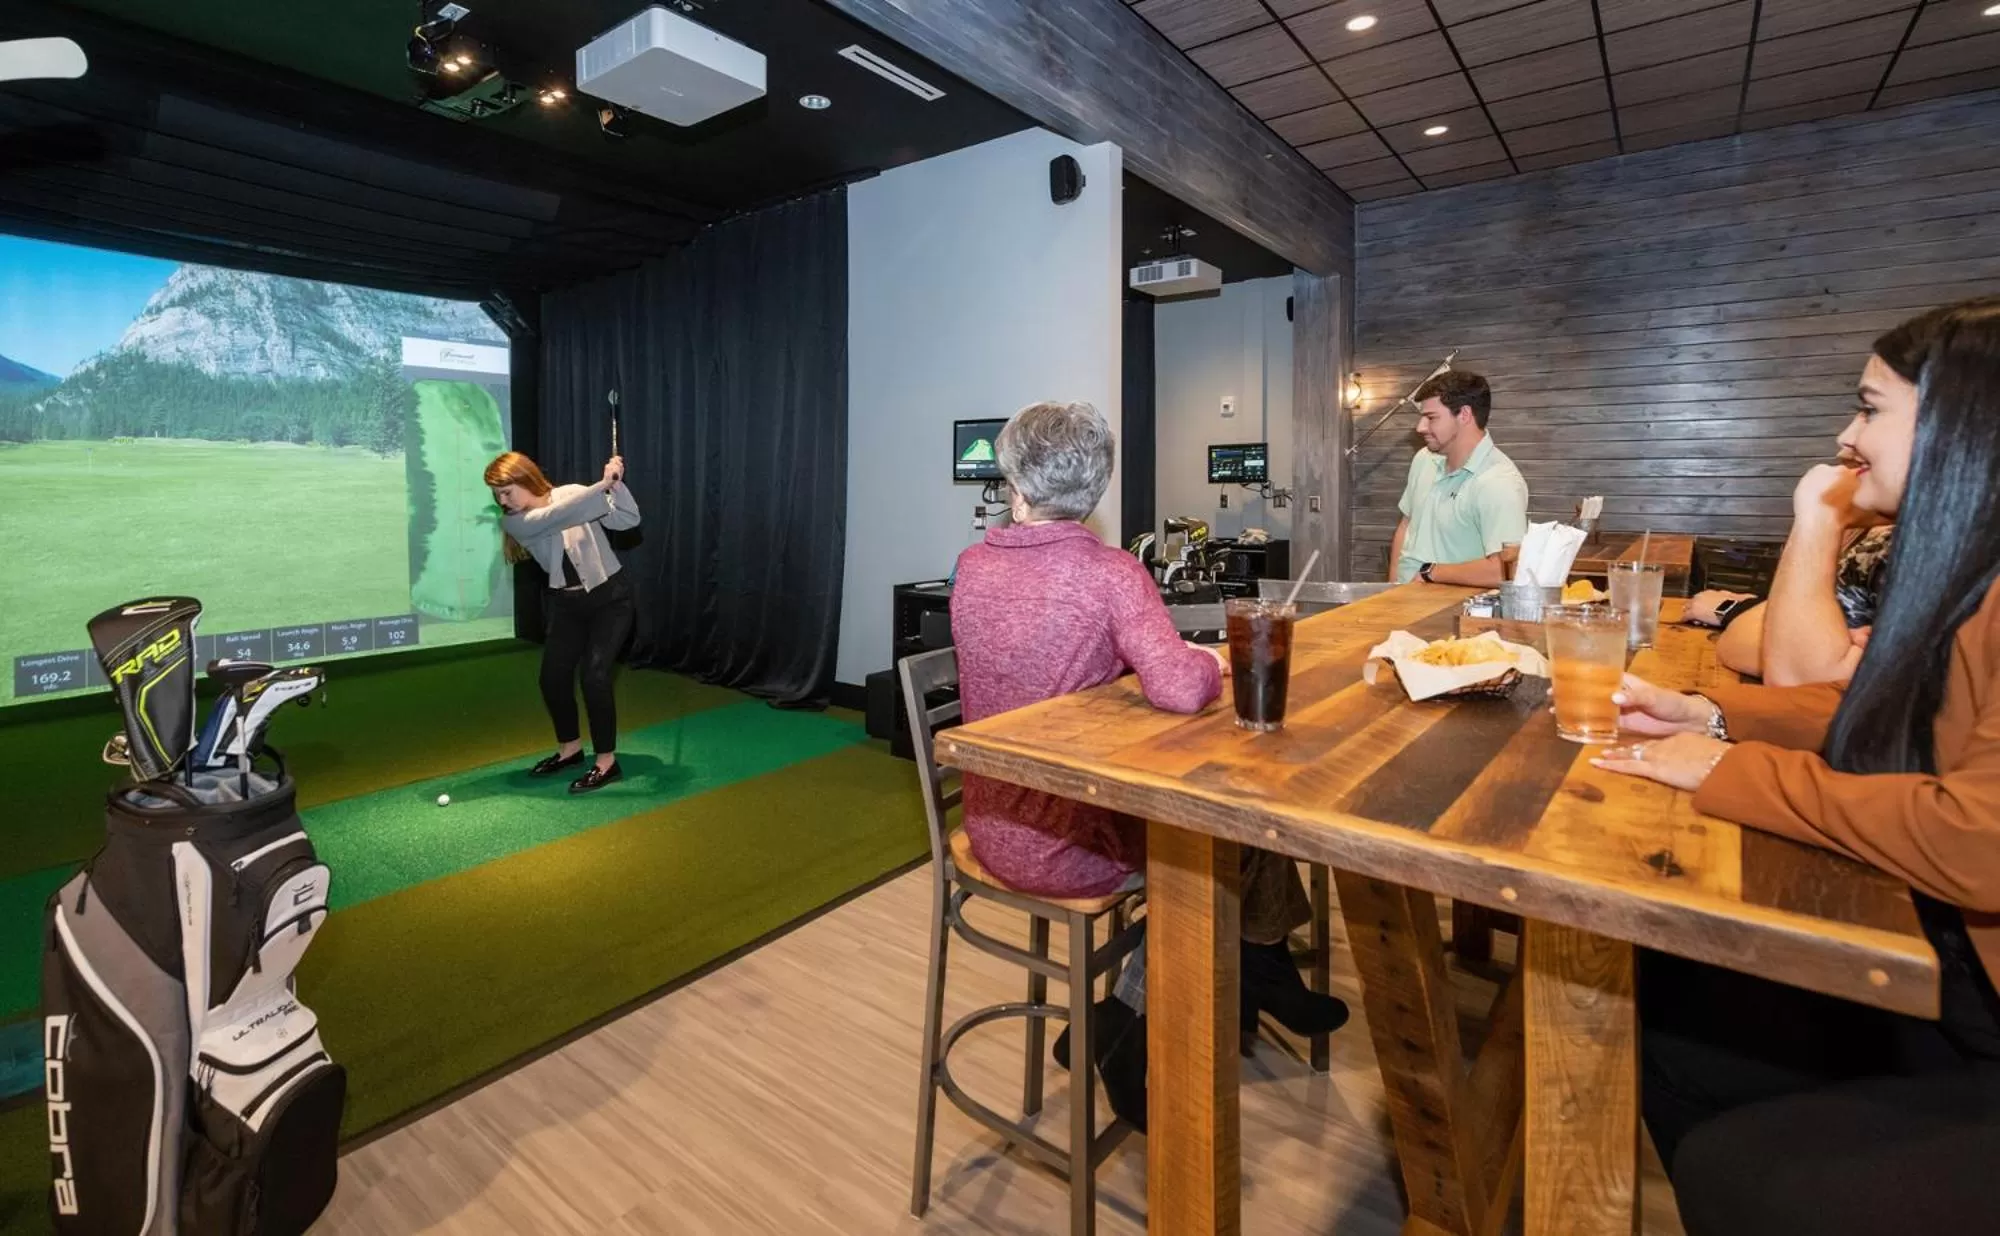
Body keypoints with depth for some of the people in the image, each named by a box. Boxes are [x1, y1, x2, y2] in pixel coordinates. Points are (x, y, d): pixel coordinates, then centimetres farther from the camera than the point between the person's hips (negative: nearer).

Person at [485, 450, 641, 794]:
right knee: (552, 678, 4)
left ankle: (606, 761, -3)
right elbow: (561, 516, -27)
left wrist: (617, 485, -32)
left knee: (594, 676, -14)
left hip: (610, 596, -4)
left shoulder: (574, 493, -9)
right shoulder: (514, 522, -7)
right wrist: (602, 485, -35)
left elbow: (629, 520, -16)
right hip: (567, 604, 4)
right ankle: (570, 748, 28)